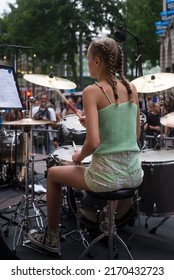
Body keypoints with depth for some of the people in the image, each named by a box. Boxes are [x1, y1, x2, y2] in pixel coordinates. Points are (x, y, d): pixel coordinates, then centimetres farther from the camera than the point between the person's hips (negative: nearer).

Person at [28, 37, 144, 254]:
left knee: (53, 173, 21)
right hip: (134, 174, 6)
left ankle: (51, 238, 33)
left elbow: (93, 142, -21)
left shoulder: (92, 91, -12)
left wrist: (79, 157, 1)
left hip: (107, 176, -6)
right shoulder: (131, 89, 6)